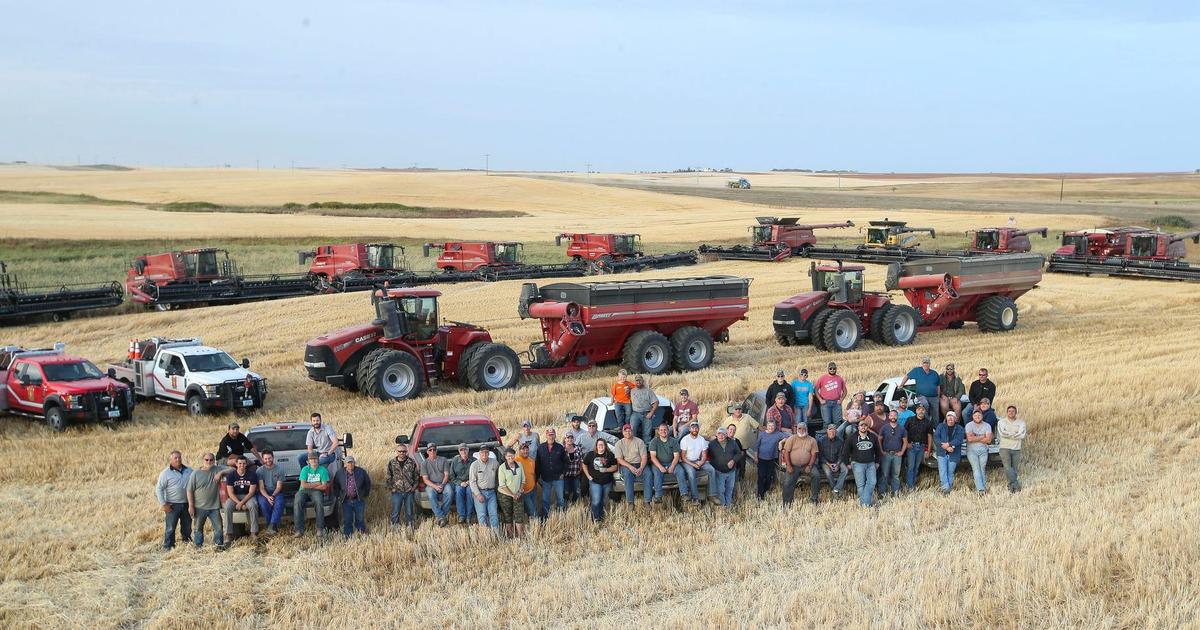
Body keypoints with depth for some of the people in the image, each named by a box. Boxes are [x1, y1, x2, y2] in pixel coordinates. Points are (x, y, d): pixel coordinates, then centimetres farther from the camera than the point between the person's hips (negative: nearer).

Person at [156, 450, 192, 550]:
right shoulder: (166, 473, -6)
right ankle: (168, 548, 4)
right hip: (173, 505, -4)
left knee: (187, 526, 12)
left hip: (186, 504, 4)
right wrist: (163, 504, -12)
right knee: (170, 528, -3)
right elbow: (159, 489, -6)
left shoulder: (189, 471, 6)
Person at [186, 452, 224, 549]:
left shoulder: (217, 470, 3)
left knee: (218, 528, 1)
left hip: (214, 507, 2)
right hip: (199, 508, -1)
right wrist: (191, 506, -9)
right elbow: (190, 490, -4)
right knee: (198, 528, 9)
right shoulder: (195, 473, -4)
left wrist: (220, 473, -13)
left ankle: (219, 545, 13)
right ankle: (198, 546, 20)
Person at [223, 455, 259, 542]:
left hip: (248, 496, -1)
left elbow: (251, 492, -11)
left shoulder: (252, 475, -8)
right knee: (227, 507, -30)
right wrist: (239, 503, -23)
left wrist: (242, 503, -24)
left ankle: (254, 533, -29)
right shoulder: (231, 475, -6)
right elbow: (230, 492, -9)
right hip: (234, 497, 1)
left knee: (253, 505, -34)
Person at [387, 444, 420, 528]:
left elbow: (417, 476, 7)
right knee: (395, 511, 1)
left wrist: (414, 487, -2)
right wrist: (390, 488, -3)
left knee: (409, 511, 8)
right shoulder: (391, 463, 1)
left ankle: (410, 526, 18)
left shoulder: (412, 462, 1)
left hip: (409, 492, 0)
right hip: (397, 492, 0)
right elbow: (389, 477, 6)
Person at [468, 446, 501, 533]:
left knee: (493, 513, -1)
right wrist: (478, 495, -12)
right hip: (479, 492, -2)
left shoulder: (495, 463, 4)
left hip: (491, 492, 2)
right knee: (482, 515, -5)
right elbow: (472, 482, -5)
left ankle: (497, 533, 1)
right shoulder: (474, 465, -3)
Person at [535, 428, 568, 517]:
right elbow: (537, 463, 3)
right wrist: (538, 476, 2)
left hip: (558, 477, 0)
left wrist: (563, 473, -2)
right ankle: (544, 518, 18)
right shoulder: (541, 448, -1)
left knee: (560, 498, 8)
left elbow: (565, 461, 6)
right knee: (545, 500, 8)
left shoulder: (560, 448, -2)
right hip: (545, 478, 0)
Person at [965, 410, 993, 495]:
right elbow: (970, 438, -16)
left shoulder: (987, 426, 5)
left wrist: (975, 438, -10)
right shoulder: (969, 425, -2)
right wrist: (982, 436, -8)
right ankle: (980, 489, -19)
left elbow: (988, 440, -7)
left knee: (982, 469, -1)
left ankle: (983, 487, 3)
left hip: (983, 450, 2)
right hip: (972, 450, -2)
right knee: (976, 469, -11)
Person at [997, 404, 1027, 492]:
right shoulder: (1002, 421, 4)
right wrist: (1016, 435, -10)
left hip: (1016, 449, 2)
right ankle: (1016, 484, -24)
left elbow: (1022, 435, -10)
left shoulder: (1021, 422, 6)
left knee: (1014, 469, 2)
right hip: (1004, 448, -2)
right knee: (1007, 467, -18)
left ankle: (1012, 486, 8)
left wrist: (1009, 435, -11)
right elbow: (1002, 433, -14)